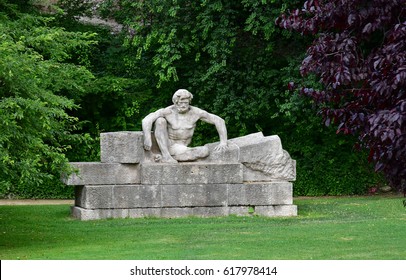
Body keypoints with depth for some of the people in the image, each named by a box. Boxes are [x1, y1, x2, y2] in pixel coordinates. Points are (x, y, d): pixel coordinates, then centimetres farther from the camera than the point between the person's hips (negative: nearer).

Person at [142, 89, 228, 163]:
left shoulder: (195, 112, -6)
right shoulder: (168, 111, -12)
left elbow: (219, 121, -2)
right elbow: (146, 120, -23)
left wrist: (223, 142, -12)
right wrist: (147, 138, -39)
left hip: (180, 149, 2)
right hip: (164, 147, -2)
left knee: (205, 151, -26)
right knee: (160, 120, -25)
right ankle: (166, 156, -29)